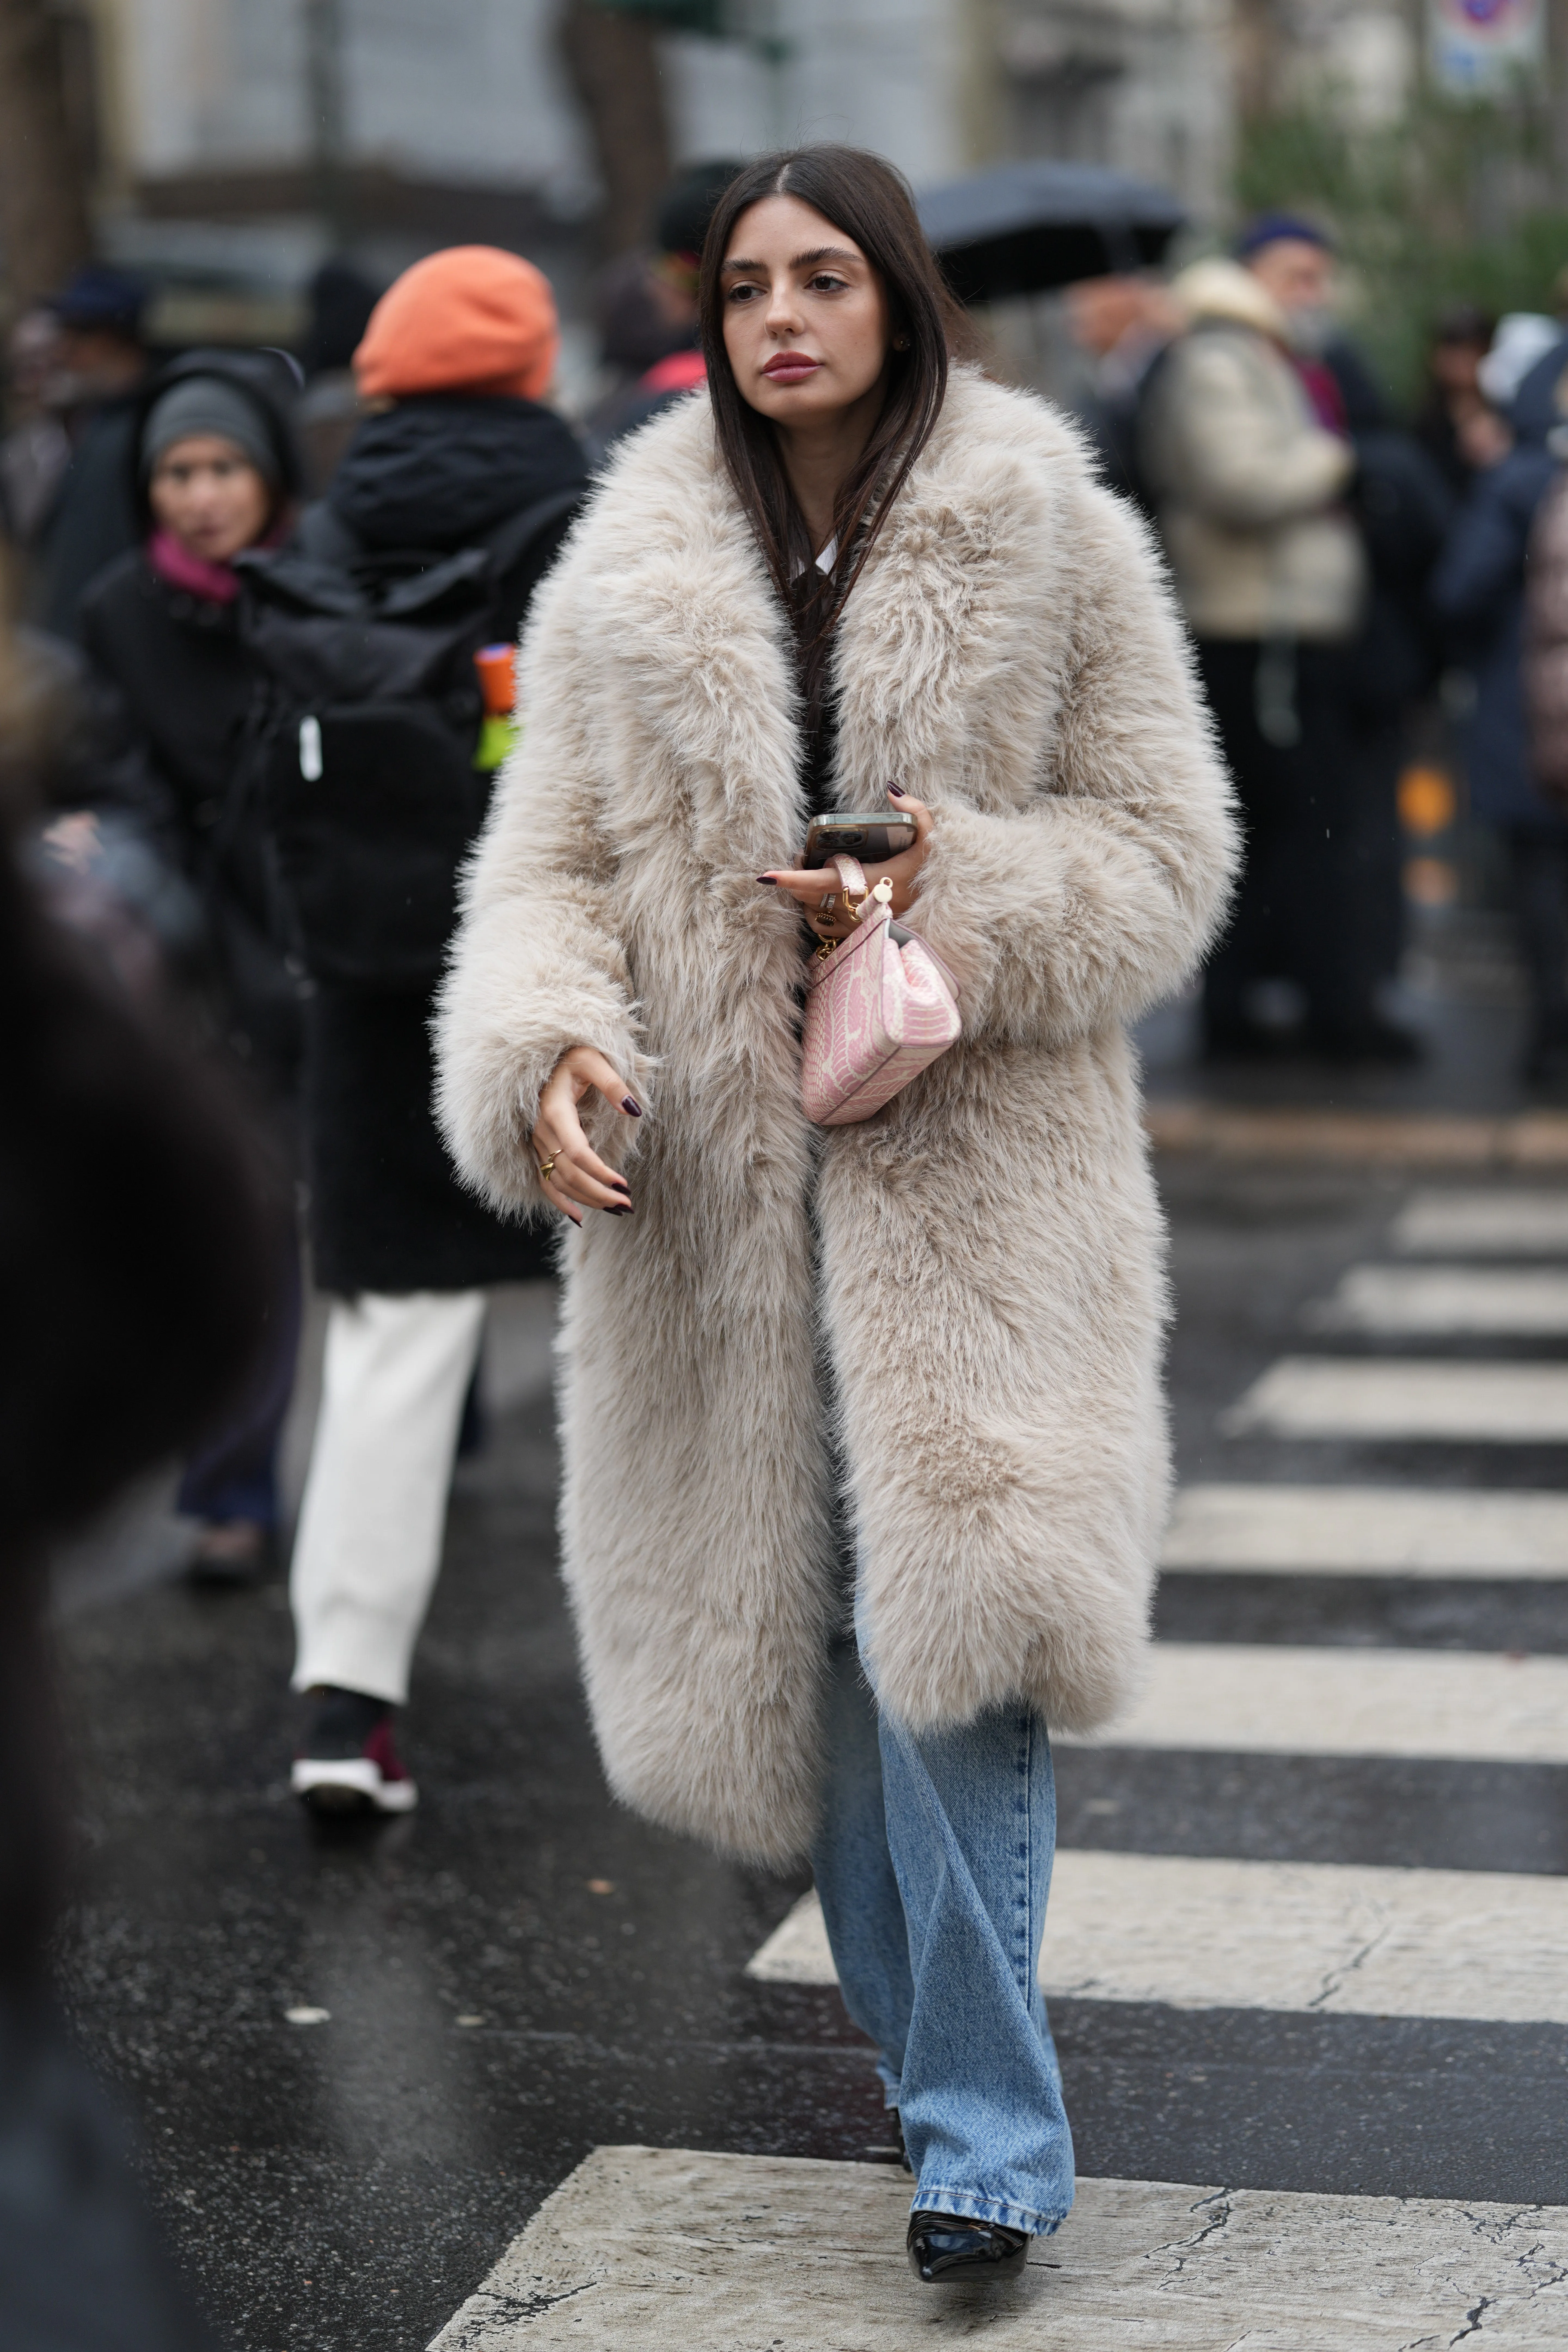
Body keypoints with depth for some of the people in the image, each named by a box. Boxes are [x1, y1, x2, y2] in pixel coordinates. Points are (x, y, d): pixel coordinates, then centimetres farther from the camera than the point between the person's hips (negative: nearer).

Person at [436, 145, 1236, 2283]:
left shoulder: (1051, 546, 1)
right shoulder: (633, 578, 7)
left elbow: (1164, 852, 2)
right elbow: (552, 861, 6)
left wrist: (959, 899, -15)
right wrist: (544, 1054, -14)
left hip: (975, 1169, -3)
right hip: (723, 1187, 3)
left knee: (949, 1628, -14)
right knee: (789, 1642, 8)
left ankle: (989, 2136, -4)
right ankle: (955, 2073, 28)